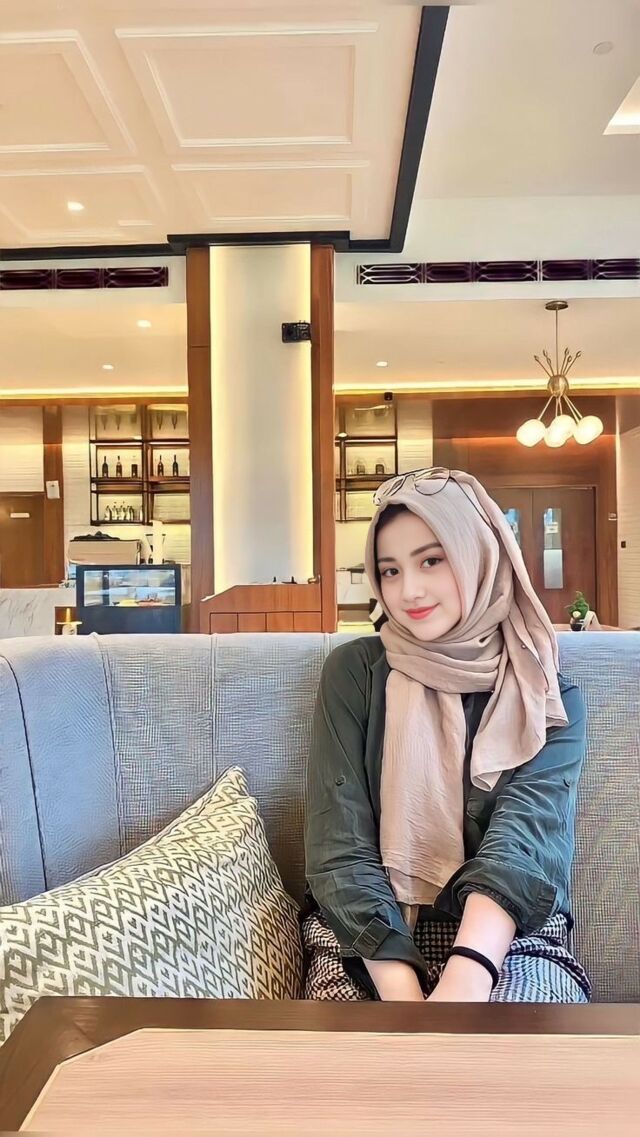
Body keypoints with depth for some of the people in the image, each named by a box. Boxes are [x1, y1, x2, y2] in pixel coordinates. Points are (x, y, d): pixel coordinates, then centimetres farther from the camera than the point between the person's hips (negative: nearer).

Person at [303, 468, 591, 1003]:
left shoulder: (553, 702, 2)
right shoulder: (354, 671, 1)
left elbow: (520, 842, -16)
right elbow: (340, 847, -7)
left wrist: (464, 979, -35)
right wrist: (403, 991, -22)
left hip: (507, 940, 0)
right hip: (370, 937, 1)